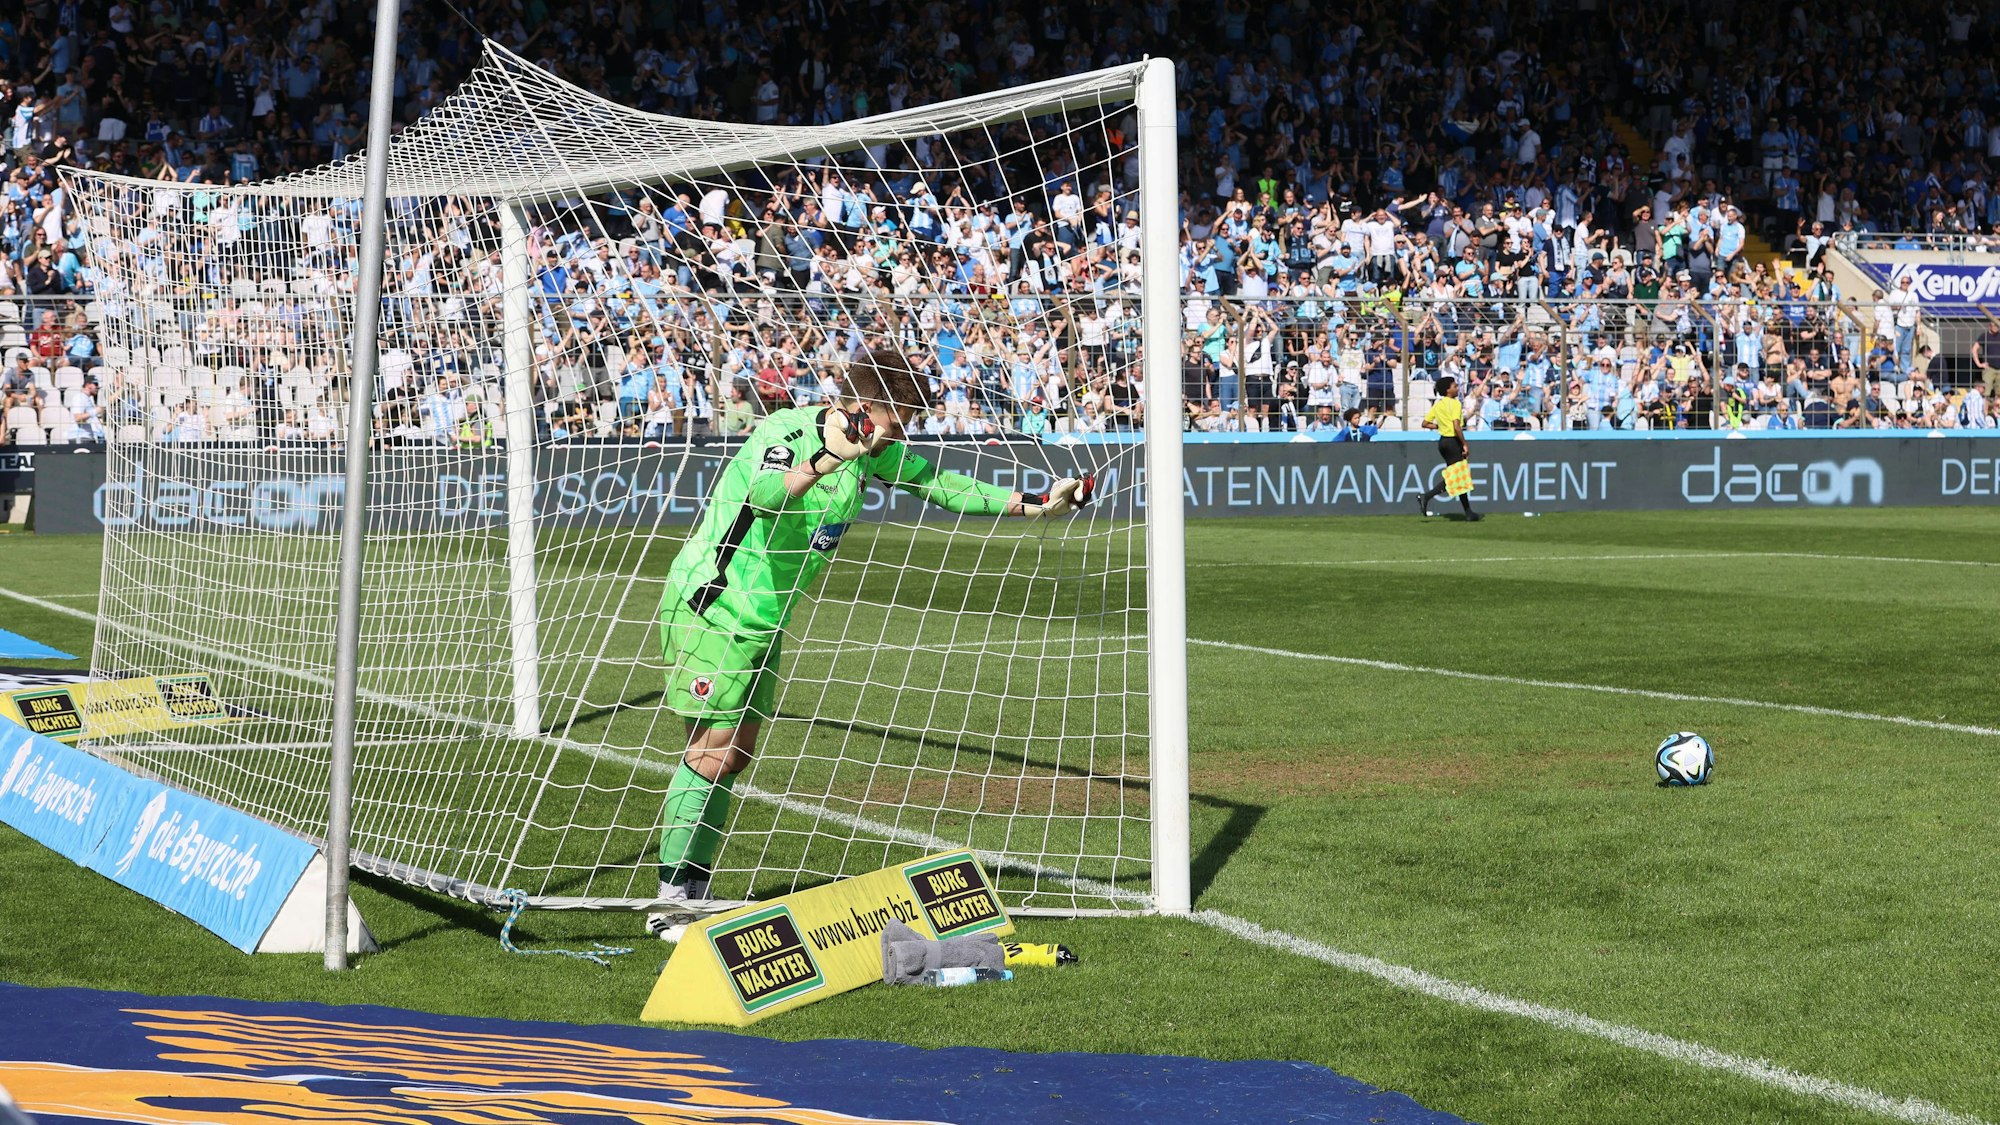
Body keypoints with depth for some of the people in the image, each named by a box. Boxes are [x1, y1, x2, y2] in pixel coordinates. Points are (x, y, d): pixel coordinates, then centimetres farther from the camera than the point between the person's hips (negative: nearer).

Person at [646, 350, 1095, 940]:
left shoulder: (873, 449, 2)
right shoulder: (784, 434, -23)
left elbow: (939, 484, 13)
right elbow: (763, 496, -45)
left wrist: (1032, 504, 10)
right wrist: (826, 459, -59)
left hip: (764, 621, 9)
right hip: (710, 610, -9)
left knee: (736, 751, 9)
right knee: (713, 751, -9)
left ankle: (694, 889, 16)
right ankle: (671, 899, -3)